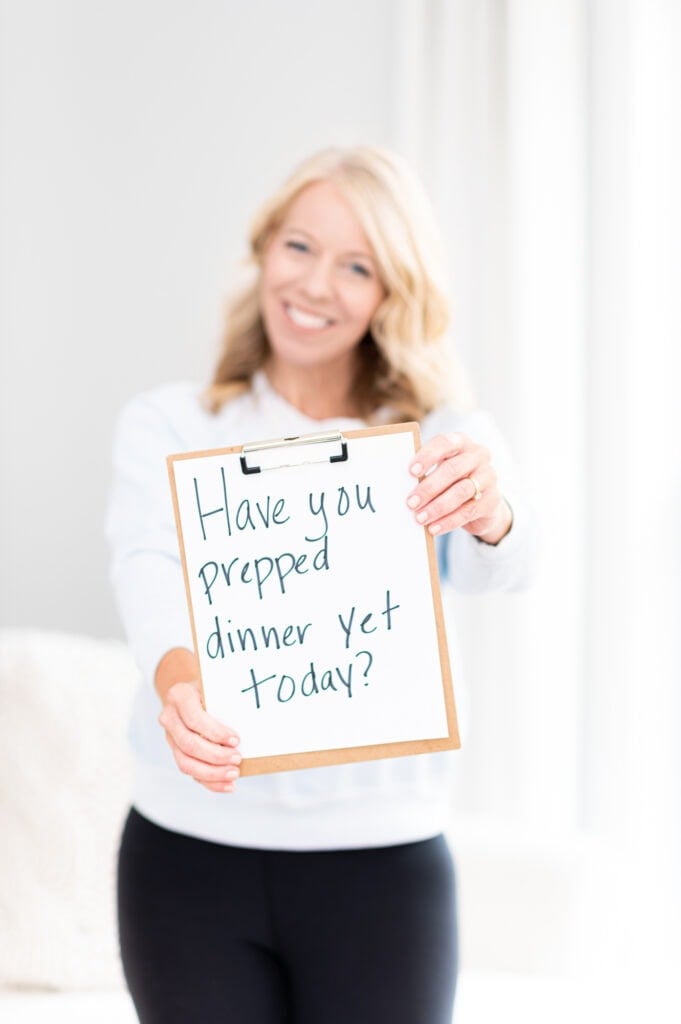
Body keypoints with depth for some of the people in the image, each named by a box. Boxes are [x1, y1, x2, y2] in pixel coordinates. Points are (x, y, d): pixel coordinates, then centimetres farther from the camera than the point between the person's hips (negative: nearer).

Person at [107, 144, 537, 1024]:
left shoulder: (441, 445, 3)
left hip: (383, 860, 0)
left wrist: (489, 514, -42)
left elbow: (497, 569, -18)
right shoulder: (166, 427, 2)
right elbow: (147, 567, -17)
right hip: (190, 850, 0)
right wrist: (176, 674, -40)